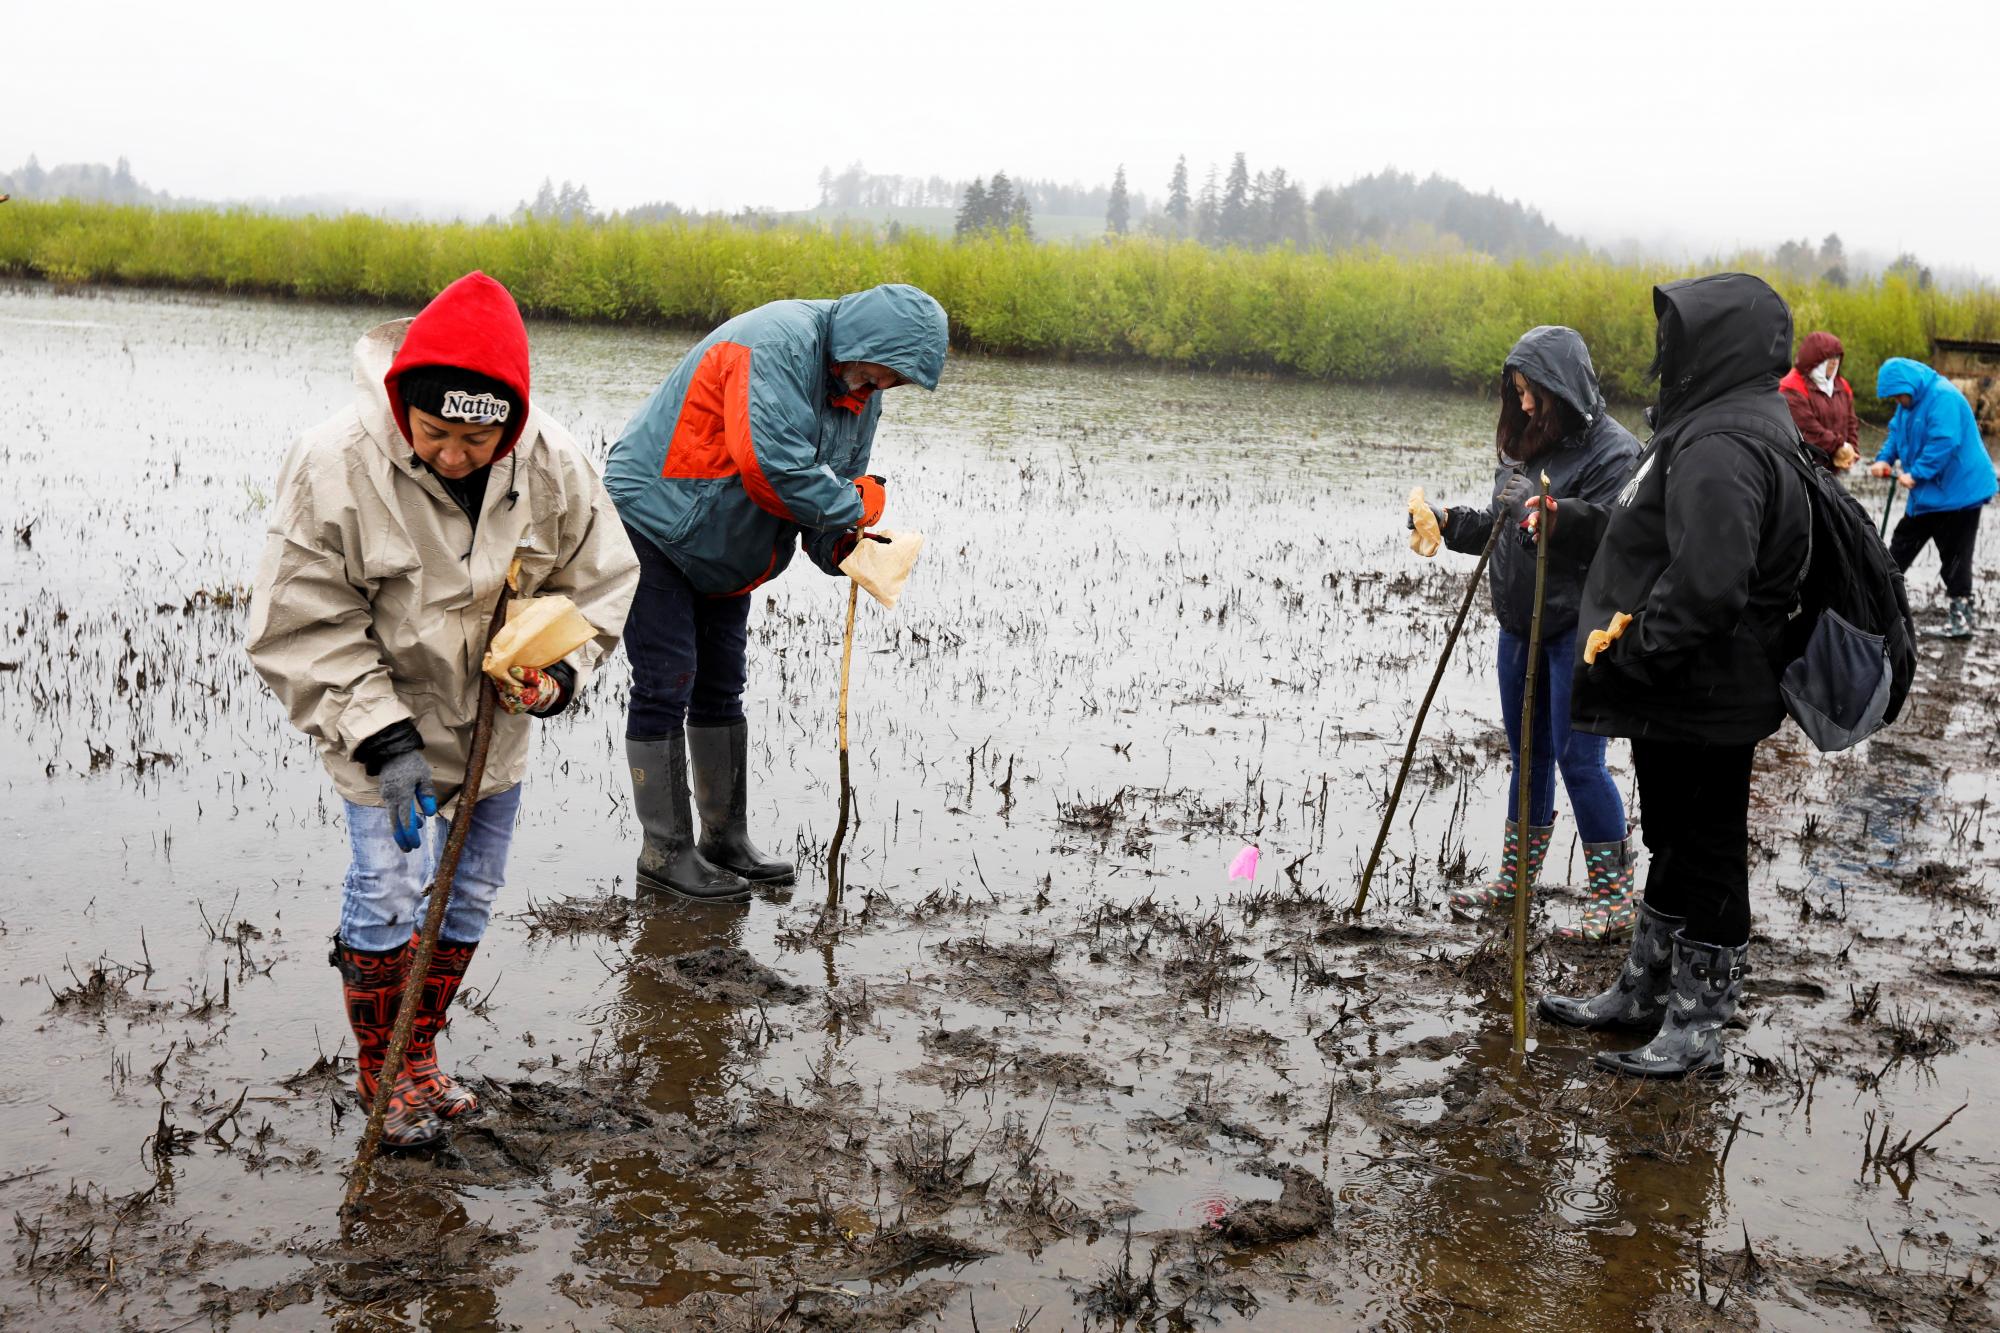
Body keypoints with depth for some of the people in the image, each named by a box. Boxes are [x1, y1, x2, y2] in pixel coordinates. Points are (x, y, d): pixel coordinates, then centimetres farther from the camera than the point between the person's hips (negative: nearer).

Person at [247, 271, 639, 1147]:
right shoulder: (337, 465, -24)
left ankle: (420, 1053, 33)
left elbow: (599, 579, 1)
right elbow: (300, 627, -18)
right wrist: (381, 736, -24)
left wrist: (559, 671, -16)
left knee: (471, 894, 13)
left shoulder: (549, 463, -15)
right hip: (382, 724, -4)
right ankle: (383, 1069, 18)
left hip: (494, 723, 4)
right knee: (390, 889, -6)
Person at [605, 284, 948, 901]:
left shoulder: (861, 389, 3)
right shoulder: (776, 346, -27)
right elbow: (773, 464, -37)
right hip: (651, 524, -9)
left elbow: (839, 482, 8)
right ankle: (664, 852, 3)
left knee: (720, 688, 14)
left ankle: (726, 840, 24)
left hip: (721, 549, 9)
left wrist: (842, 546, -13)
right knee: (667, 686, -7)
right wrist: (857, 505, -23)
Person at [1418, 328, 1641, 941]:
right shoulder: (1527, 443, 11)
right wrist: (1452, 521, 1)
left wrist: (1540, 509, -26)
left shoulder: (1613, 452, -13)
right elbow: (1500, 529, 17)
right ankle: (1515, 877, 30)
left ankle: (1614, 898, 4)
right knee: (1527, 751, 17)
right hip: (1521, 623, 8)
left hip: (1577, 629, -8)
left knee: (1577, 756, -6)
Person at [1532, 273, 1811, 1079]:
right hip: (1682, 698, 11)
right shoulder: (1705, 430, 11)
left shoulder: (1721, 447, -24)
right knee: (1672, 842, 21)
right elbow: (1652, 538, 21)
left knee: (1703, 854, 2)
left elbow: (1707, 584, -34)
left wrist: (1634, 654, -25)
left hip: (1702, 705, -11)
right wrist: (1569, 523, 21)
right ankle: (1643, 993, 36)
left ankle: (1697, 1029, 14)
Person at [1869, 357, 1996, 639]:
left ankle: (1963, 613, 4)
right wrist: (1884, 459, -2)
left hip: (1958, 490, -9)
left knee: (1955, 555, -3)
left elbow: (1945, 442, -30)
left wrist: (1916, 474, -26)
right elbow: (1897, 433, 16)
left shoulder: (1943, 397, -23)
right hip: (1927, 493, 9)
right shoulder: (1910, 401, 7)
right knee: (1903, 542, 16)